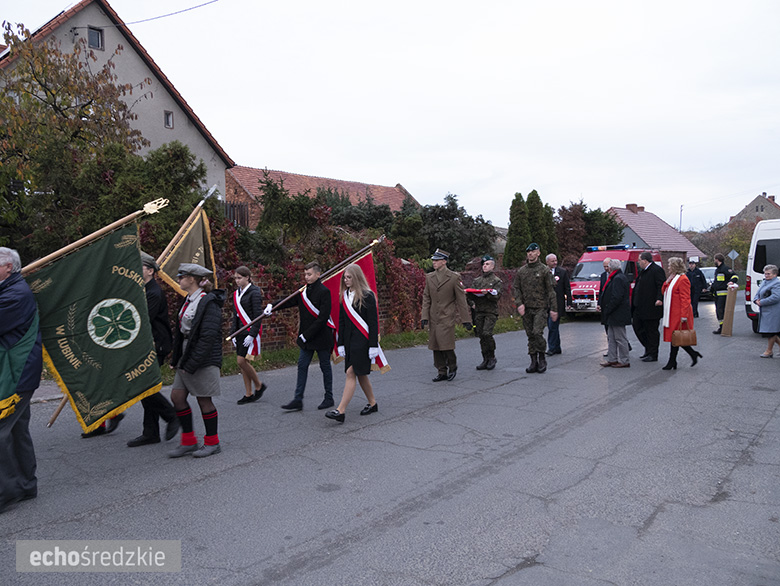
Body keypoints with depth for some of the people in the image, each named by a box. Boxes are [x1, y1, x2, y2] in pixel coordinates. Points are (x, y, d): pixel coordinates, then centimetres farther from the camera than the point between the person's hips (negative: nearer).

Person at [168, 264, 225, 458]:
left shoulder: (209, 303, -16)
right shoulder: (188, 301, 12)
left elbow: (207, 337, -20)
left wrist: (191, 365, -20)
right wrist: (176, 358, 12)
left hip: (204, 360, -9)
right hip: (187, 358, 9)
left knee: (204, 399, 1)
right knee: (177, 396, 7)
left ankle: (212, 442, 17)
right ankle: (189, 441, 18)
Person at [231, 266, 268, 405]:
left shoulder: (254, 292, -10)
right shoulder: (236, 293, 13)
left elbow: (258, 315, -15)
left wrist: (252, 335, -19)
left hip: (250, 331, -8)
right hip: (240, 332, 8)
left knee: (242, 361, -11)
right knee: (242, 363, 7)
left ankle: (259, 386, 8)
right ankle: (248, 394, 15)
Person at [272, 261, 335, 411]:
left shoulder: (324, 292, -14)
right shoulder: (303, 291, 8)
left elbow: (323, 317, -19)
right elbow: (289, 301, 6)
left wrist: (307, 334, -19)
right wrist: (271, 306, -14)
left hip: (321, 336, -7)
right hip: (306, 337, 7)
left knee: (325, 366, 7)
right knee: (302, 365, 5)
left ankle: (329, 398, 21)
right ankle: (298, 400, 9)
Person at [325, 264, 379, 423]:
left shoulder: (367, 296, -9)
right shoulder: (345, 296, 11)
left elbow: (373, 322, -10)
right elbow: (341, 321, 14)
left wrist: (373, 345, -14)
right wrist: (341, 344, 10)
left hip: (362, 339, -7)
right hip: (349, 339, 7)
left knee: (351, 373, -11)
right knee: (360, 373, 13)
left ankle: (340, 411, -12)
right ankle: (372, 403, 28)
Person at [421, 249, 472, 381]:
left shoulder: (454, 277, -3)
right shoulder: (429, 277, 10)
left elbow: (461, 299, -1)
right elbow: (426, 298, 11)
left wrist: (466, 319, -3)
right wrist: (424, 316, 2)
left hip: (447, 317, -5)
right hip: (433, 317, 5)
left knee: (445, 343, -12)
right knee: (435, 346, 6)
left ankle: (452, 367, 13)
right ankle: (442, 372, 18)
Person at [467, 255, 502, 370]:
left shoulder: (497, 281, 4)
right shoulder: (477, 280, 17)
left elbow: (497, 296, -8)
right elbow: (470, 294, 14)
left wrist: (488, 293, -23)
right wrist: (471, 303, -4)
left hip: (491, 311, -5)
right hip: (478, 311, 5)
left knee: (486, 333, -17)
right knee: (481, 335, 3)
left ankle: (492, 357, 1)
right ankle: (486, 360, 12)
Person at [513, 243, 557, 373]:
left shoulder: (544, 270, -1)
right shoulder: (521, 271, 11)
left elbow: (551, 290, -2)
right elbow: (515, 288, 10)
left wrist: (554, 309, -8)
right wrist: (519, 303, -6)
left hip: (541, 308, -4)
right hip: (526, 309, 4)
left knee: (537, 333, -16)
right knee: (530, 335, 6)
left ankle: (542, 358, 3)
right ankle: (534, 362, 13)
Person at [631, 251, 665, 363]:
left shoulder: (657, 270, -14)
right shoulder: (642, 271, 16)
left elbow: (661, 286, -22)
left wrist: (659, 299, -33)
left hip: (651, 308, -10)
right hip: (640, 307, 10)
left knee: (652, 331, 0)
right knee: (637, 326, 13)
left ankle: (653, 355, 9)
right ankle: (648, 349, 26)